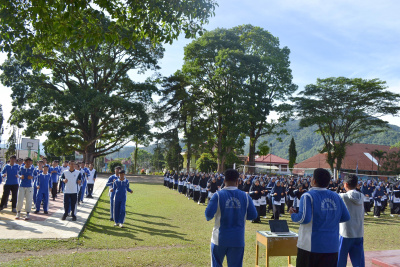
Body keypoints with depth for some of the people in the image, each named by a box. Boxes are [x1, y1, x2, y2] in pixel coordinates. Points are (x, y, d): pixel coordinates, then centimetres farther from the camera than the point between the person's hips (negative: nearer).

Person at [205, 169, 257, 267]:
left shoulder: (218, 195, -10)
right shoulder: (245, 196, -3)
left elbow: (209, 213, -15)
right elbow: (253, 215, 0)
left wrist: (208, 218, 8)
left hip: (220, 238, -1)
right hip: (238, 239, 1)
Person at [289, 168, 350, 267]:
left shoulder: (308, 196, -12)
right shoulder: (336, 196, 6)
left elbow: (304, 218, -21)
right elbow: (346, 217, 9)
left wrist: (293, 215, -3)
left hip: (311, 246, -5)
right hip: (332, 247, 5)